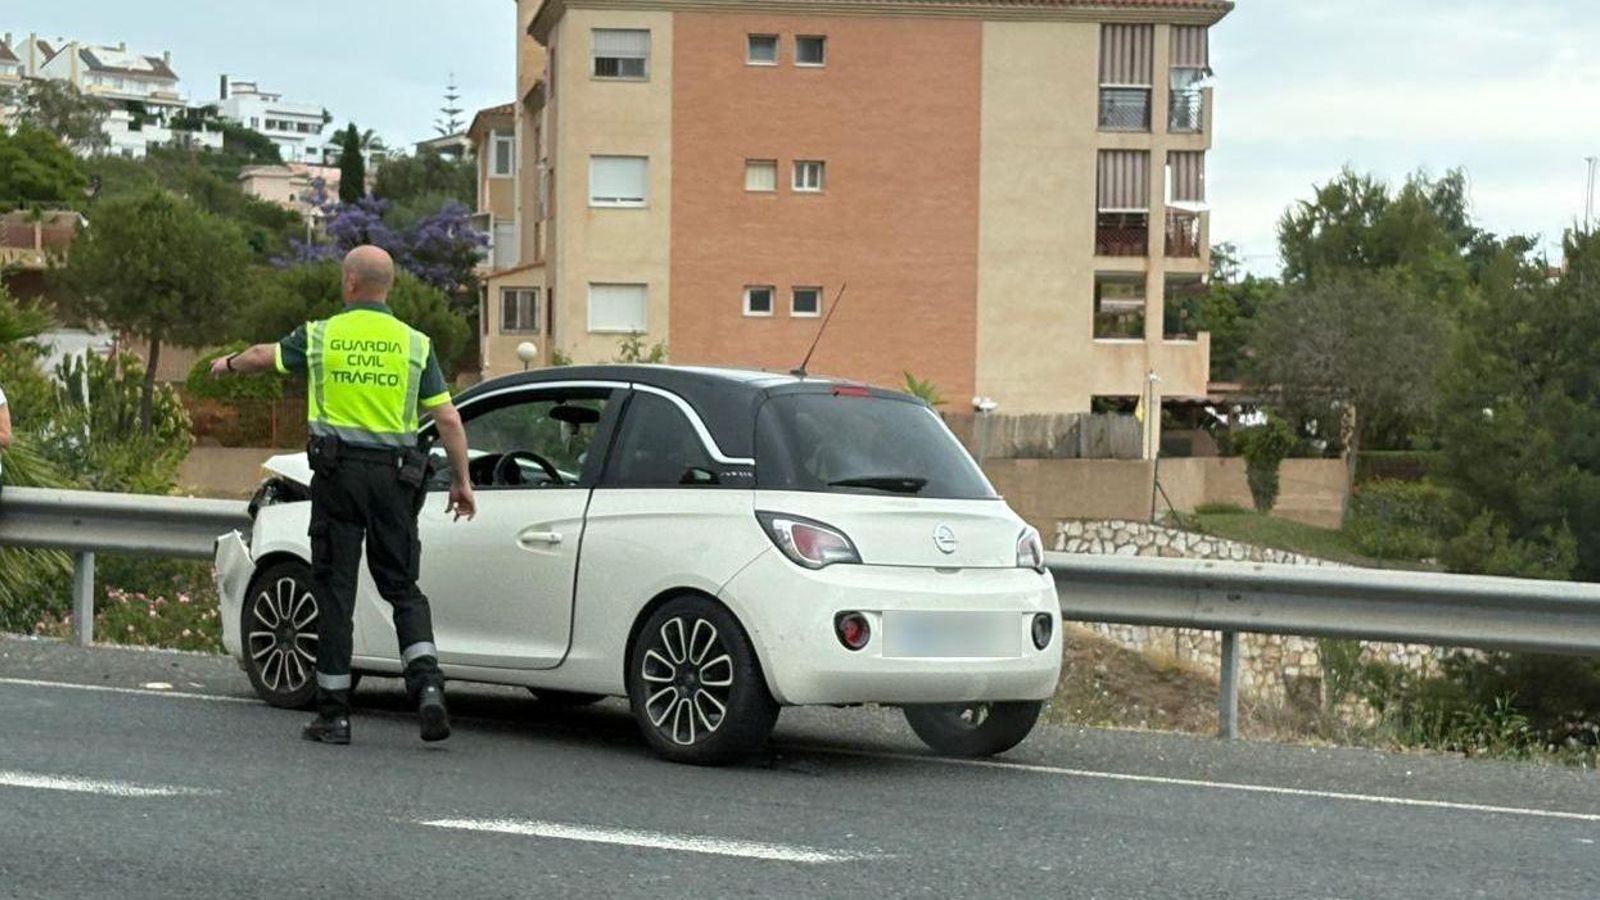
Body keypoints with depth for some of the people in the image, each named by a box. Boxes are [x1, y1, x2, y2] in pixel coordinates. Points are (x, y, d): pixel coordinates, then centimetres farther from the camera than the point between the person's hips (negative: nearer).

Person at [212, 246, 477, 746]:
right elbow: (448, 420, 1)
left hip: (338, 472, -1)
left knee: (335, 591, 4)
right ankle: (427, 684, -14)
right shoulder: (414, 343, 4)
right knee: (402, 586, 9)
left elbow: (265, 356, 20)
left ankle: (334, 714, 5)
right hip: (394, 476, 1)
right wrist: (461, 482, 10)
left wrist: (228, 364, 42)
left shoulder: (322, 335, 3)